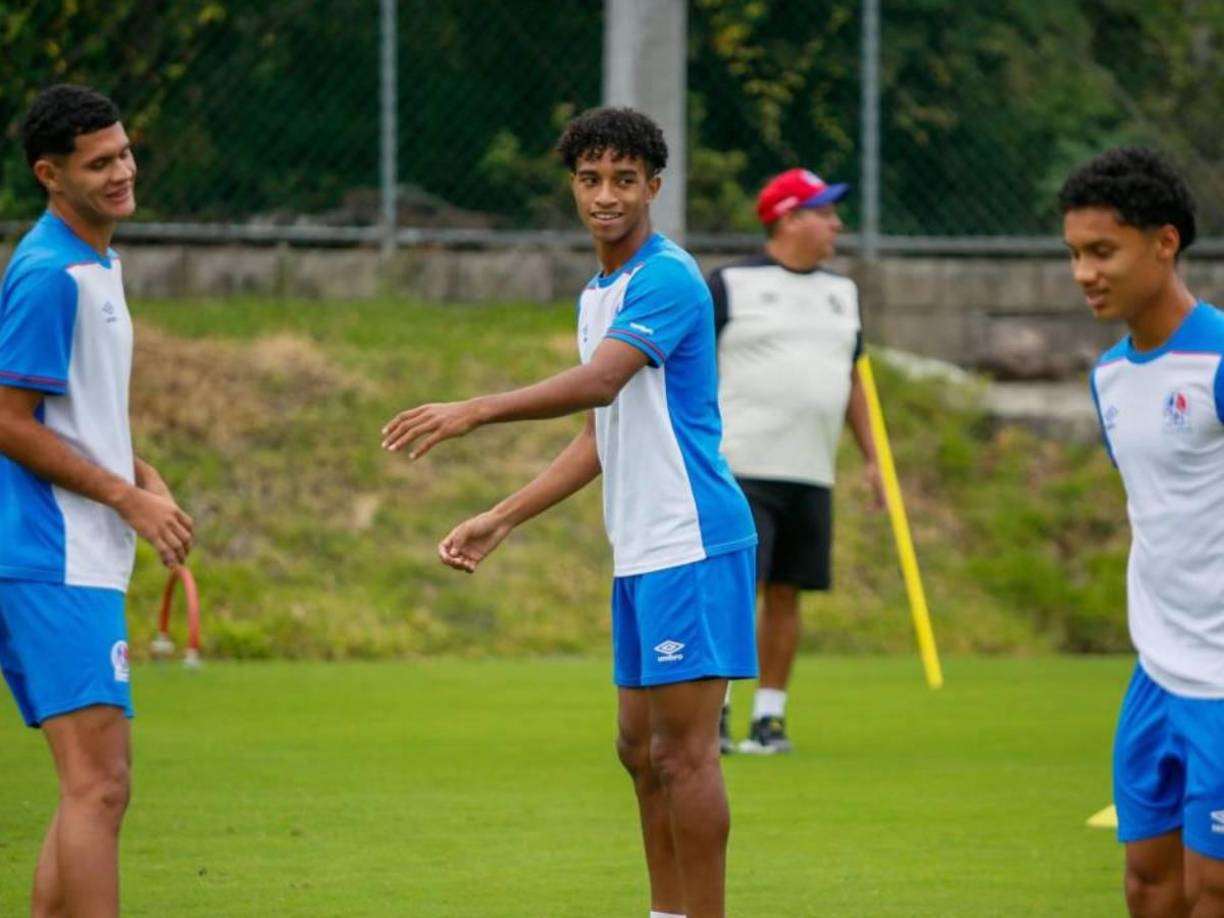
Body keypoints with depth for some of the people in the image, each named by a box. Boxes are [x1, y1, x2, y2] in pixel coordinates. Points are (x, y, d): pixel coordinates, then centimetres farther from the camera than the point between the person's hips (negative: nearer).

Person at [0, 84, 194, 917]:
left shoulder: (95, 265, 17)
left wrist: (143, 477, 9)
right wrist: (127, 497, -13)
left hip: (85, 561, 10)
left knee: (95, 787, 10)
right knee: (99, 783, -15)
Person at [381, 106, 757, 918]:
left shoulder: (667, 279, -13)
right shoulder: (598, 294, 17)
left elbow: (599, 383, -28)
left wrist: (474, 411, -35)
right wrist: (500, 520, 20)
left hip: (691, 544, -10)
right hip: (641, 550, 10)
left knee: (682, 750, -9)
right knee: (641, 749, 12)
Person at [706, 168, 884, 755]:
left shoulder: (841, 293, 16)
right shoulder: (729, 286, -2)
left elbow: (852, 379, 22)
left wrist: (871, 457, 17)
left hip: (813, 474, 5)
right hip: (742, 468, -5)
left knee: (786, 594, 5)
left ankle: (769, 716, 11)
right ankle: (714, 711, -1)